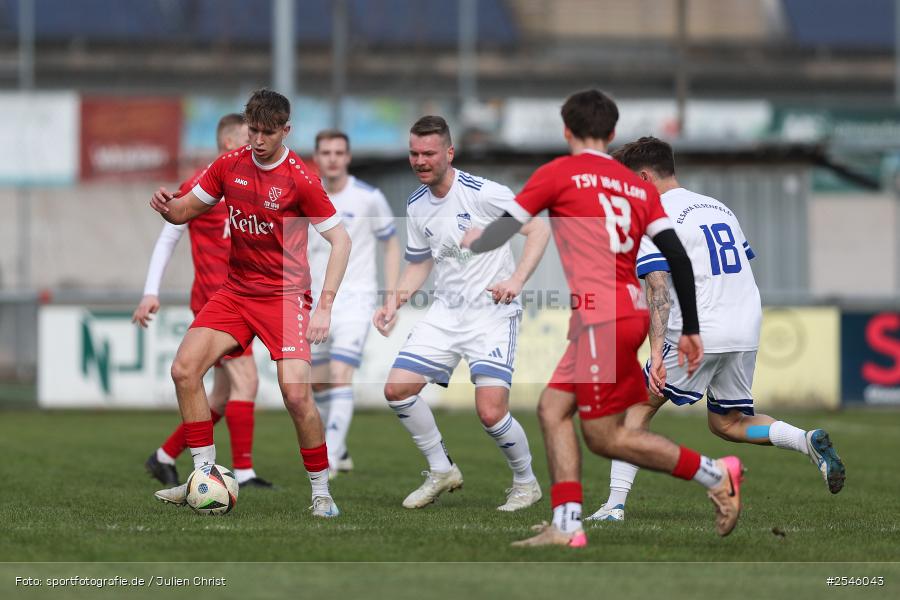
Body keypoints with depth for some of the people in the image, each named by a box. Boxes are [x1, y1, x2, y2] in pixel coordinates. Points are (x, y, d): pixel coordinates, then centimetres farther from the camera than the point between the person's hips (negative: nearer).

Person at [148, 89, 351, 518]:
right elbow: (187, 209, 12)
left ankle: (321, 493, -2)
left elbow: (340, 240, -12)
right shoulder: (230, 165, 2)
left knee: (296, 393, -19)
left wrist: (325, 306, -20)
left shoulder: (299, 179, -14)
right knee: (184, 369, -11)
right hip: (236, 291, 5)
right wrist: (167, 206, -14)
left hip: (285, 295, -5)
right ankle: (204, 476, 0)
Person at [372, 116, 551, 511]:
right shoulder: (416, 206, 5)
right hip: (445, 312, 7)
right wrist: (395, 302, 2)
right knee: (397, 388, -5)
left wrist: (516, 280, -23)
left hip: (493, 312, -7)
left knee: (491, 412, -17)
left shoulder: (483, 193, -16)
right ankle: (441, 471, 13)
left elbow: (539, 228, -11)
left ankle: (526, 482, 10)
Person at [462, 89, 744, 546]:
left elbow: (507, 227, 7)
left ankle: (714, 474, -4)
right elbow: (677, 256, 8)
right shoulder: (638, 186, 15)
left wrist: (475, 244, 30)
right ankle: (566, 525, 5)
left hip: (601, 318, -7)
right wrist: (691, 330, 13)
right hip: (632, 312, 7)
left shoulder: (558, 174, 0)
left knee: (604, 437, -1)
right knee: (553, 408, 12)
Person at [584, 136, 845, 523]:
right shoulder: (719, 208, 18)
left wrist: (657, 353, -24)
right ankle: (808, 441, -5)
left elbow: (659, 289, -17)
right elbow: (745, 268, 23)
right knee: (727, 423, 18)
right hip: (747, 331, 7)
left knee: (638, 407, 7)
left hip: (698, 334, -7)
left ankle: (615, 505, -1)